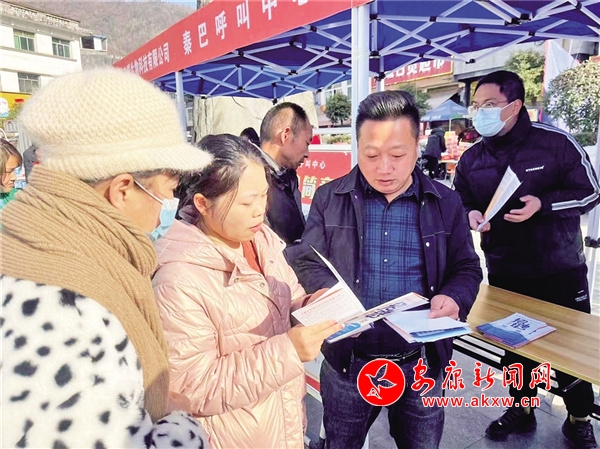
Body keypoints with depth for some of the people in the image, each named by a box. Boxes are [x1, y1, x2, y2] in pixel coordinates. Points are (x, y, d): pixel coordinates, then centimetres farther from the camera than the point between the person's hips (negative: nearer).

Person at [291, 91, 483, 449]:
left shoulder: (446, 203, 0)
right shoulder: (329, 198, -3)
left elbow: (467, 269, 5)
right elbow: (308, 264, -3)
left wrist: (452, 298, -17)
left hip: (422, 363, 1)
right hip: (348, 361, 0)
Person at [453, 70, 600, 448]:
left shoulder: (556, 143, -11)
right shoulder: (472, 159, 1)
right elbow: (459, 203, 10)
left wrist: (542, 204, -24)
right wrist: (470, 214, -13)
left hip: (561, 270, -3)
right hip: (504, 273, 3)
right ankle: (521, 409, 39)